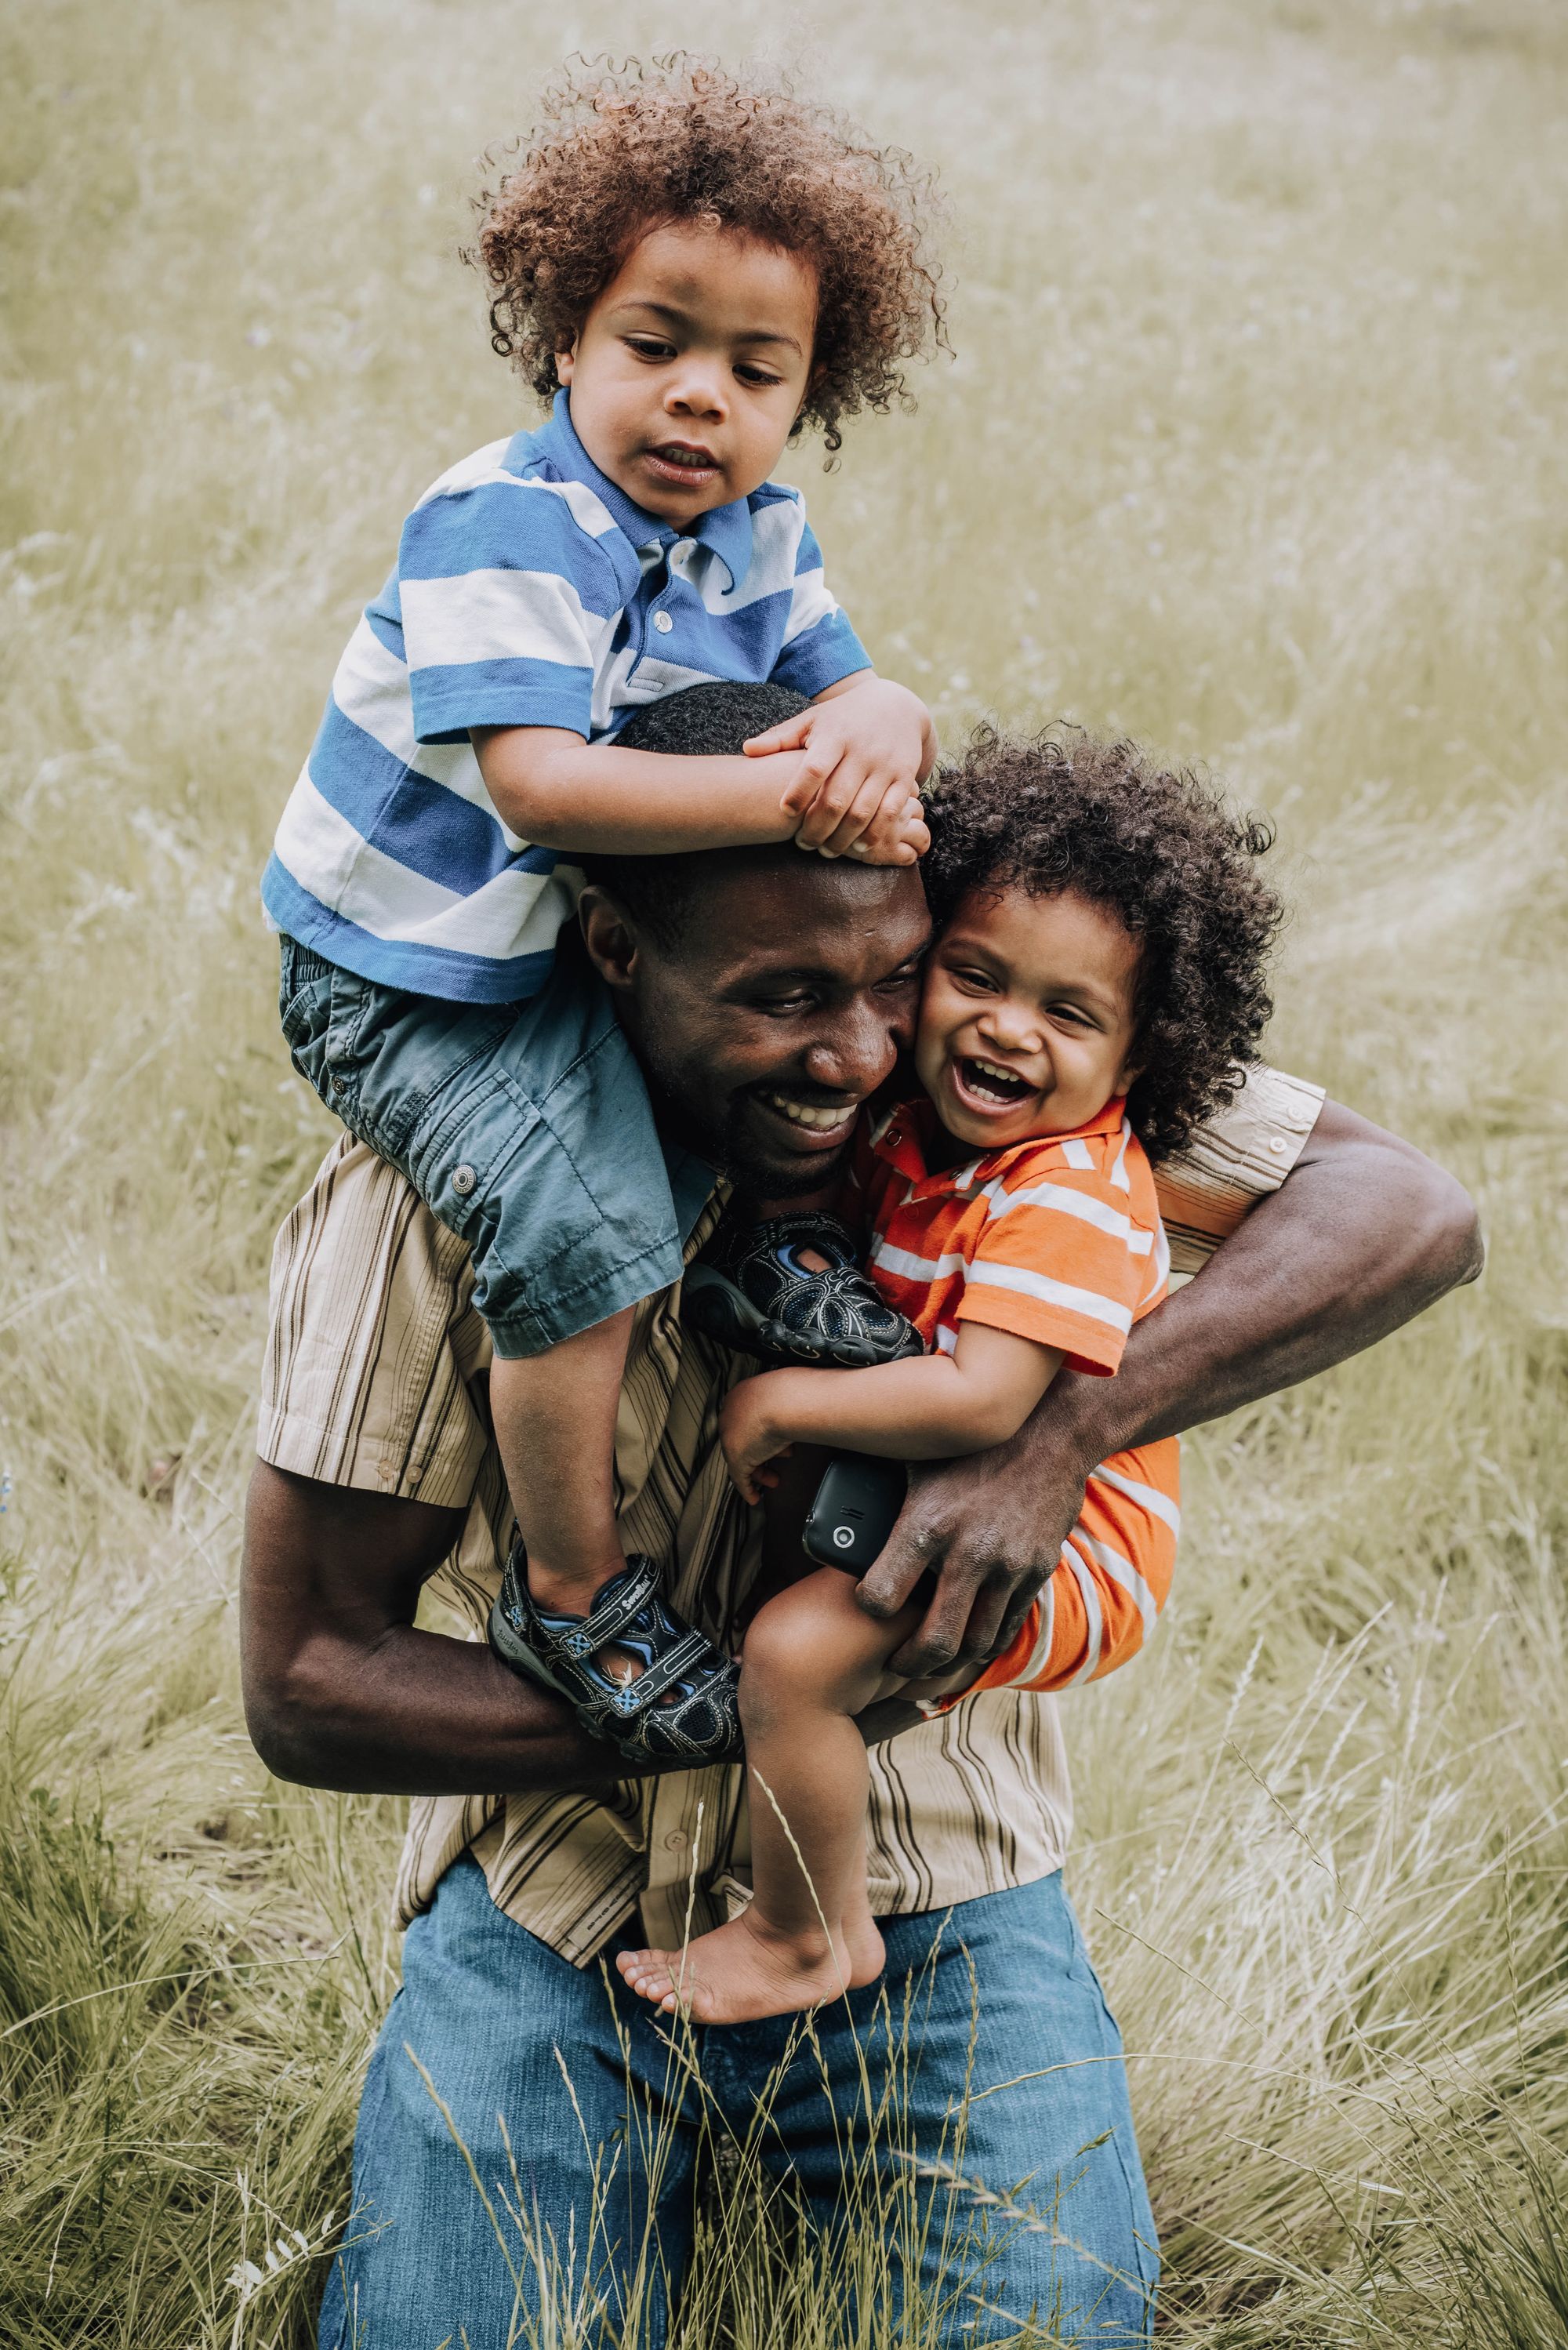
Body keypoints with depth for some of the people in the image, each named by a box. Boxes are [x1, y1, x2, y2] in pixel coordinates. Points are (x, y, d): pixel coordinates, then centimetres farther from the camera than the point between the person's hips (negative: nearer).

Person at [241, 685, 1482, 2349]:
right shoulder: (423, 1195, -18)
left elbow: (1409, 1210, -19)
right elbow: (304, 1682, -14)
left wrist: (1058, 1437, -34)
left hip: (921, 1891, 1)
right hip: (560, 1887, -1)